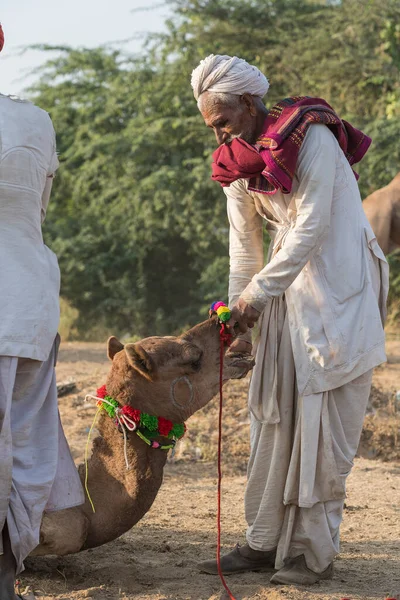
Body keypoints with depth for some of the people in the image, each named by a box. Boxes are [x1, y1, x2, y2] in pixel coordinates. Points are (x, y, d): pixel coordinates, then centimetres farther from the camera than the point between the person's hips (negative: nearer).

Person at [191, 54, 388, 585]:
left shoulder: (311, 138, -14)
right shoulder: (238, 162, 8)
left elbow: (310, 229, -18)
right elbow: (244, 244, 12)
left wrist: (257, 294, -16)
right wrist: (238, 316, 8)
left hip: (338, 287, -7)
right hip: (286, 290, 7)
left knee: (323, 420, -7)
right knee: (273, 413, 5)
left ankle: (314, 551, -3)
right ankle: (265, 542, 10)